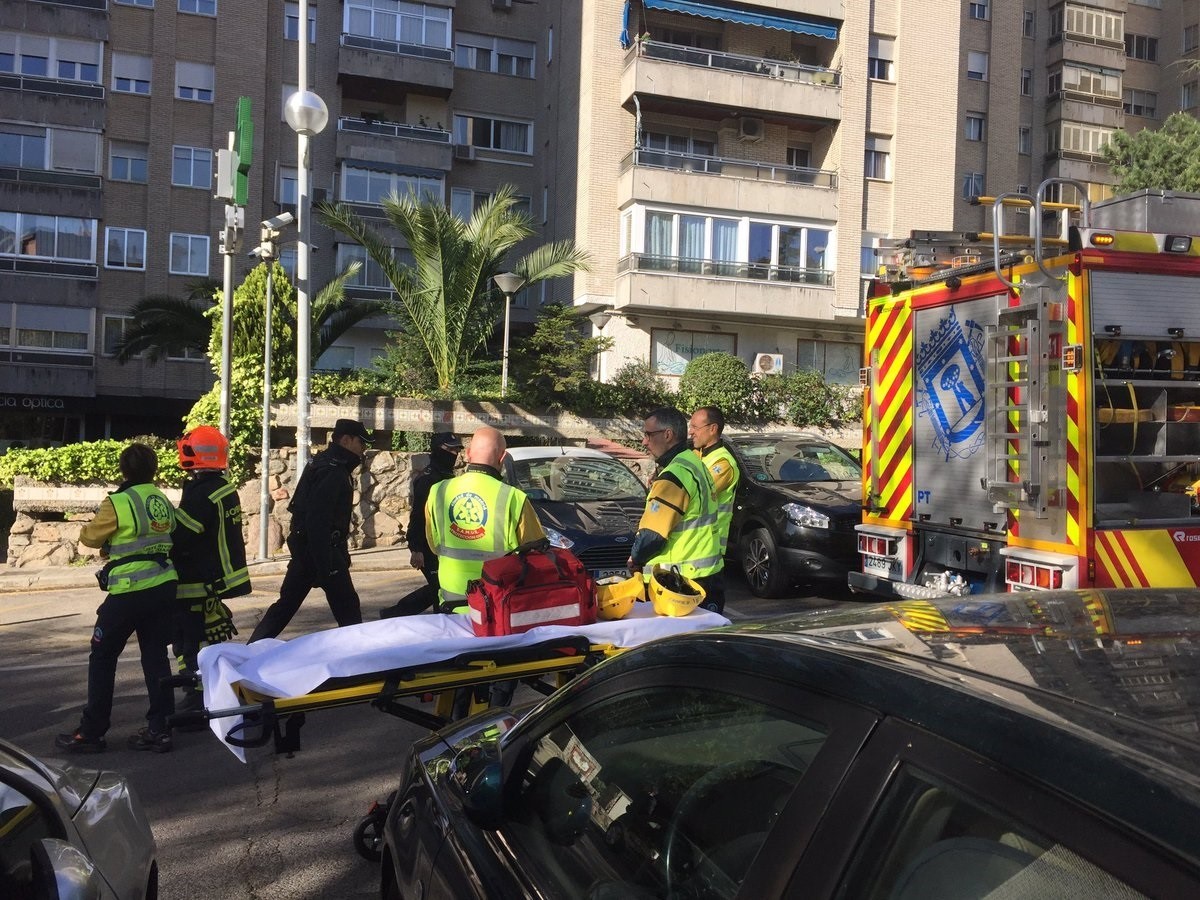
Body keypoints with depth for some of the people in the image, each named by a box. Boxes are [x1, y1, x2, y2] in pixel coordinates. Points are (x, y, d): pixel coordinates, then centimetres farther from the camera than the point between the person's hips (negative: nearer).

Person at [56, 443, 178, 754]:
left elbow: (89, 536, 2)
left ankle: (91, 732, 14)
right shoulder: (164, 502, 7)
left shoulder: (118, 503, -11)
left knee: (102, 657, 8)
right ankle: (159, 729, 13)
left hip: (129, 592, -6)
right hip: (164, 586, 6)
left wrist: (107, 541, 25)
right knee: (155, 656, 11)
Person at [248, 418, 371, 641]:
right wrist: (325, 567, -26)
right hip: (322, 548, -10)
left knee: (287, 602, 14)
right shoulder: (333, 472, -18)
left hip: (304, 546, 10)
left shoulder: (323, 463, 14)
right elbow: (317, 522, -25)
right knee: (347, 606, 1)